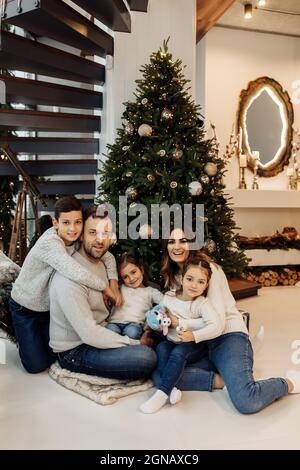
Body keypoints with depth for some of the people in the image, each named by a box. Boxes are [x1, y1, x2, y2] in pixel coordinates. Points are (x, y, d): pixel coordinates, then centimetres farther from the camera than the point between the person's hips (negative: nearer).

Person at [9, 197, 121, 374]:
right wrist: (105, 287, -31)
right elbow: (77, 273, -47)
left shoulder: (78, 240, -13)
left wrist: (114, 283, -22)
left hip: (50, 306, 6)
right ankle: (22, 335, 27)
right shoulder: (49, 242, -34)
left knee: (53, 357, 9)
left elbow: (108, 257, -5)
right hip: (25, 308, -5)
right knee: (36, 365, 0)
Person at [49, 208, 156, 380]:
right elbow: (88, 334, -28)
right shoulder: (69, 277, -26)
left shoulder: (101, 262, 4)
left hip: (100, 332, 9)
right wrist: (135, 344, -20)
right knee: (146, 357, -25)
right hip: (74, 351, -9)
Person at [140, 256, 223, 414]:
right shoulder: (169, 297, -1)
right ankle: (171, 388, -30)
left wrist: (194, 336, -28)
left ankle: (162, 394, -30)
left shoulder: (202, 303, -14)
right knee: (161, 348, -26)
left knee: (178, 353, -32)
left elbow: (217, 326, -26)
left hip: (193, 347, -4)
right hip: (171, 341, 4)